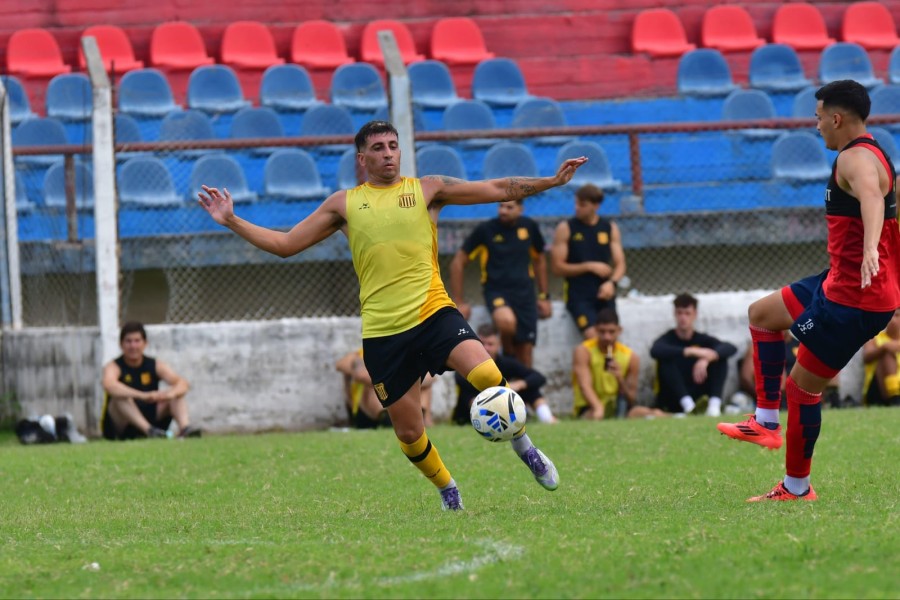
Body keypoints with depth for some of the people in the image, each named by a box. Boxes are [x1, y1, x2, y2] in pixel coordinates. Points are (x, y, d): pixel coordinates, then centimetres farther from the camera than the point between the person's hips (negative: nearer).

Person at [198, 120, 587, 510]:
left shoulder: (427, 189, 10)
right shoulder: (344, 203, 12)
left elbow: (499, 190, 9)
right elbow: (285, 244, 16)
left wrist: (552, 182, 0)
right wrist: (231, 222, 8)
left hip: (433, 313, -2)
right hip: (381, 332, 2)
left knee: (487, 377, -27)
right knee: (408, 431, 3)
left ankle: (522, 445, 0)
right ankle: (447, 490, 32)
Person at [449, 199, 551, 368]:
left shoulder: (529, 227, 3)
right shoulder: (485, 230, -7)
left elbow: (539, 260, 19)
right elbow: (458, 262, -2)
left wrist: (544, 296, 18)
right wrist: (458, 302, -3)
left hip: (525, 293, 3)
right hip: (496, 291, -3)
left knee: (525, 357, 0)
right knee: (506, 321, -37)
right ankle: (508, 353, -6)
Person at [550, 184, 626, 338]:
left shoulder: (610, 228, 9)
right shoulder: (565, 229, 0)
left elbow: (620, 265, 7)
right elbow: (557, 268, -3)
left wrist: (612, 282, -15)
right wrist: (590, 267, -10)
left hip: (604, 293, 3)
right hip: (578, 295, -3)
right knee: (594, 337, -23)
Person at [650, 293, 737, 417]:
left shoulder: (702, 339, 3)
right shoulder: (668, 339, -4)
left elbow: (731, 348, -15)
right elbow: (655, 351, -30)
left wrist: (706, 359, -36)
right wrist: (692, 352, -37)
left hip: (697, 396, 2)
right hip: (672, 401, -2)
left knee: (720, 358, -13)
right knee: (667, 359, -24)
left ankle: (714, 403, -34)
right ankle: (687, 403, -40)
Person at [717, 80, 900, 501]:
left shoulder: (855, 158, -19)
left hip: (856, 299, -11)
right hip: (839, 282, 11)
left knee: (803, 384, -2)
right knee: (762, 314, 23)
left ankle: (796, 489, 9)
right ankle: (766, 422, 20)